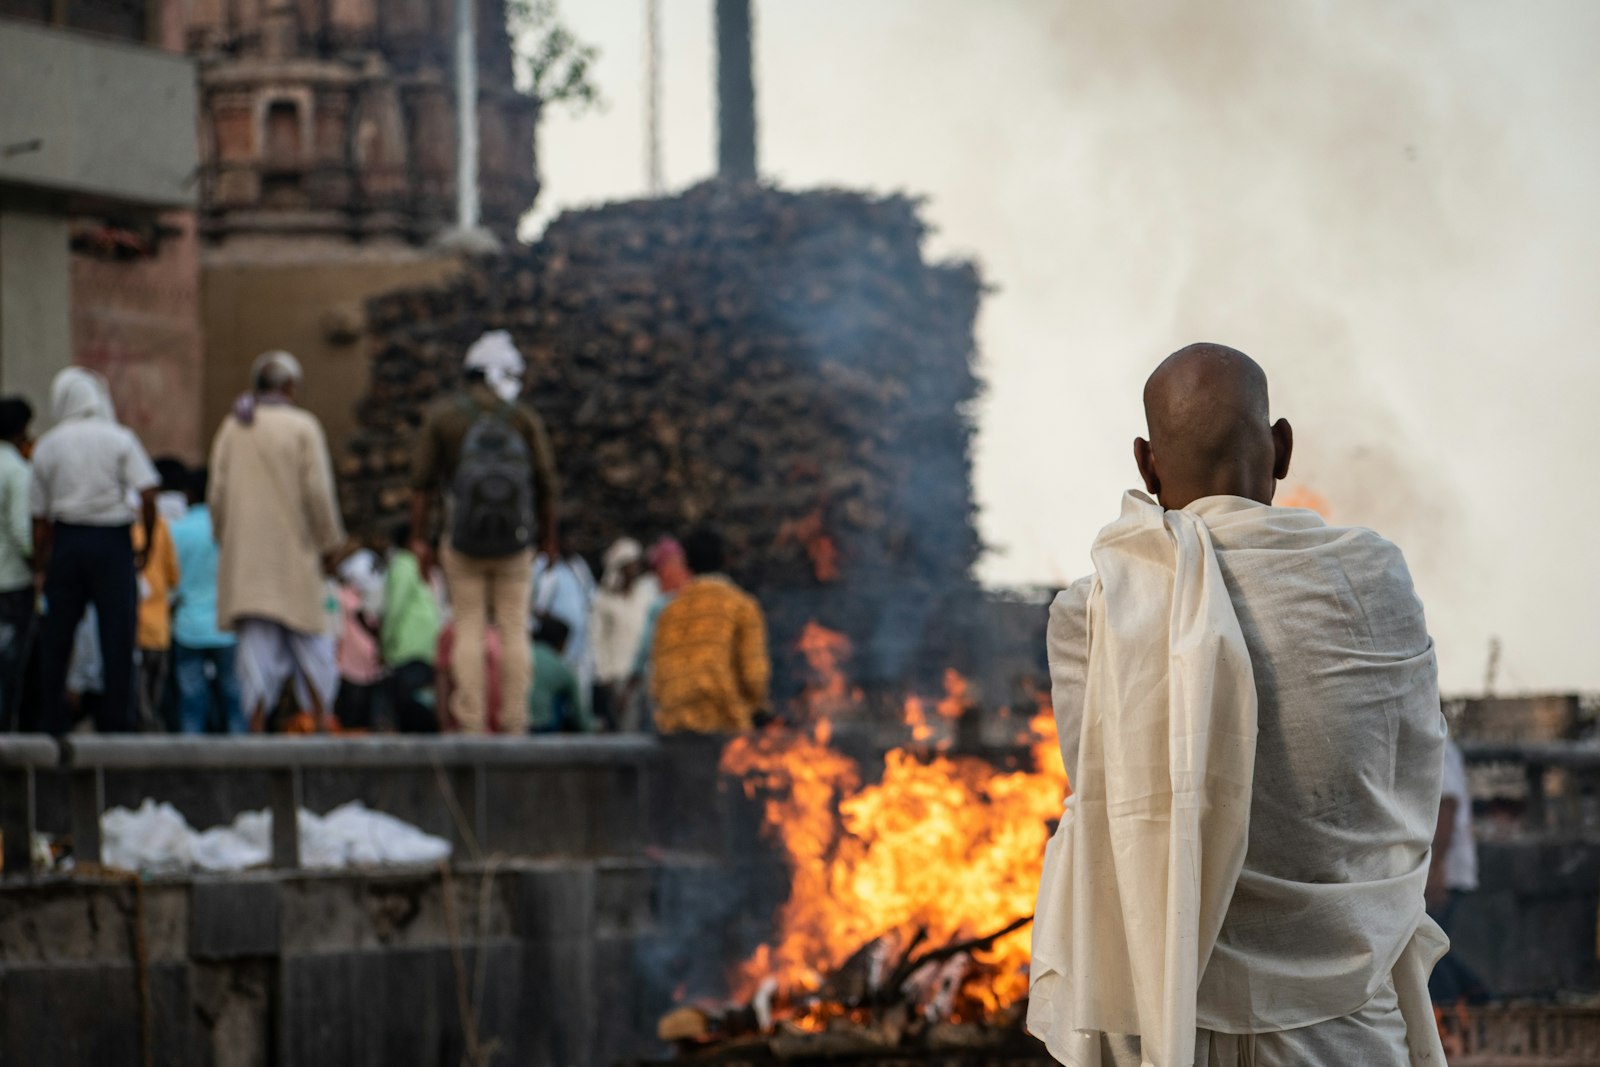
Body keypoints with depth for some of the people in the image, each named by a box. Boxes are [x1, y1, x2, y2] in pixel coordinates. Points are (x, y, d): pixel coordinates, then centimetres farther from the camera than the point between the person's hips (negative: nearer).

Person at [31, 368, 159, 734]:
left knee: (56, 635, 9)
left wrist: (40, 563, 15)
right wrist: (147, 546, -1)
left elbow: (39, 515, 8)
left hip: (66, 540, 3)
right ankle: (116, 720, -2)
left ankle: (52, 718, 10)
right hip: (113, 539, -3)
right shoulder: (120, 439, -2)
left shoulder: (47, 446, 6)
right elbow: (147, 495, -12)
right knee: (117, 632, 0)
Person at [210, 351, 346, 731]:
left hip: (243, 553, 3)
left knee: (257, 641, 2)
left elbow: (217, 492, 6)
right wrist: (329, 543, -1)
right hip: (293, 550, -3)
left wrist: (227, 541, 15)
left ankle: (256, 724, -4)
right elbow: (317, 491, -10)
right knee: (309, 637, 7)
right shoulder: (302, 426, -5)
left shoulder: (231, 428, 7)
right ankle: (321, 717, 7)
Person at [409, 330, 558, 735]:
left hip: (463, 540, 0)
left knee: (469, 629, 5)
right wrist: (549, 538, 13)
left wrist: (419, 539, 2)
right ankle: (516, 724, 1)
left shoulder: (441, 415, 1)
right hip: (515, 543, 0)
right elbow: (546, 485, 0)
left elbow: (422, 481, -2)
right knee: (515, 632, 5)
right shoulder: (524, 419, 0)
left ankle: (473, 721, -2)